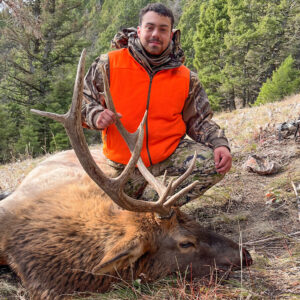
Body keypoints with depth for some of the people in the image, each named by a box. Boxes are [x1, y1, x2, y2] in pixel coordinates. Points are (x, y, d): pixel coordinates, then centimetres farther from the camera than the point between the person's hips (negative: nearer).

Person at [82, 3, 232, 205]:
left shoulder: (186, 77, -1)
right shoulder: (110, 64, -7)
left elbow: (200, 121, 5)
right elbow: (82, 102, -1)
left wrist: (220, 144, -14)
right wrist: (97, 116, -23)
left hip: (171, 150, 1)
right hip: (126, 162, 0)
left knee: (215, 164, -21)